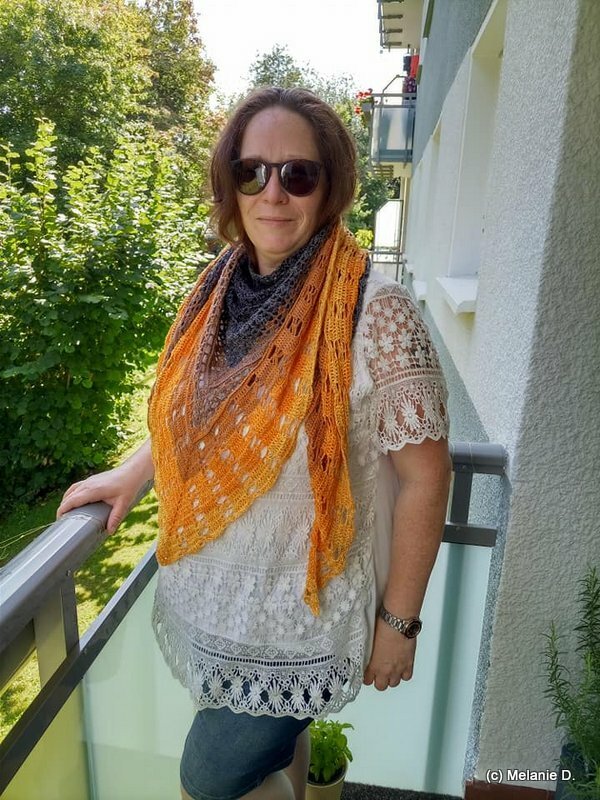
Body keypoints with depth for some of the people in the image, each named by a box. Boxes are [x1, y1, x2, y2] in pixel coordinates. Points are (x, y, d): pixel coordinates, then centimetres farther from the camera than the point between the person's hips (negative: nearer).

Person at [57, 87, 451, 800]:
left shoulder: (374, 311, -23)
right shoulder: (223, 287, -4)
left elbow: (424, 478, -18)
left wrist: (399, 622, -11)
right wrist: (133, 471, 5)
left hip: (299, 616, -5)